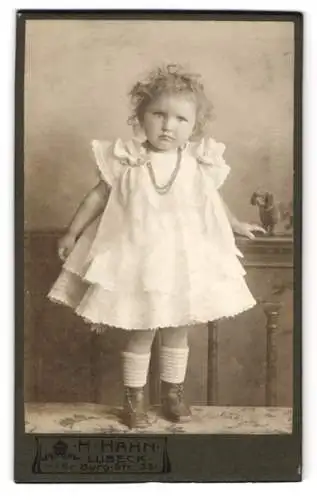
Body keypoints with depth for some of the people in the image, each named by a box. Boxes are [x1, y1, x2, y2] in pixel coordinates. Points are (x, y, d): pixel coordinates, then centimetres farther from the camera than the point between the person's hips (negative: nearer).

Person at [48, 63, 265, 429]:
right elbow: (98, 196, 1)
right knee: (140, 334, 8)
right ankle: (133, 399, 25)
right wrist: (72, 233, 5)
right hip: (138, 262, -2)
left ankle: (173, 392, 33)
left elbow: (212, 201, 14)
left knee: (177, 331, 14)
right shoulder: (126, 161, -10)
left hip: (185, 262, 2)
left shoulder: (199, 164, -4)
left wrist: (236, 225, 25)